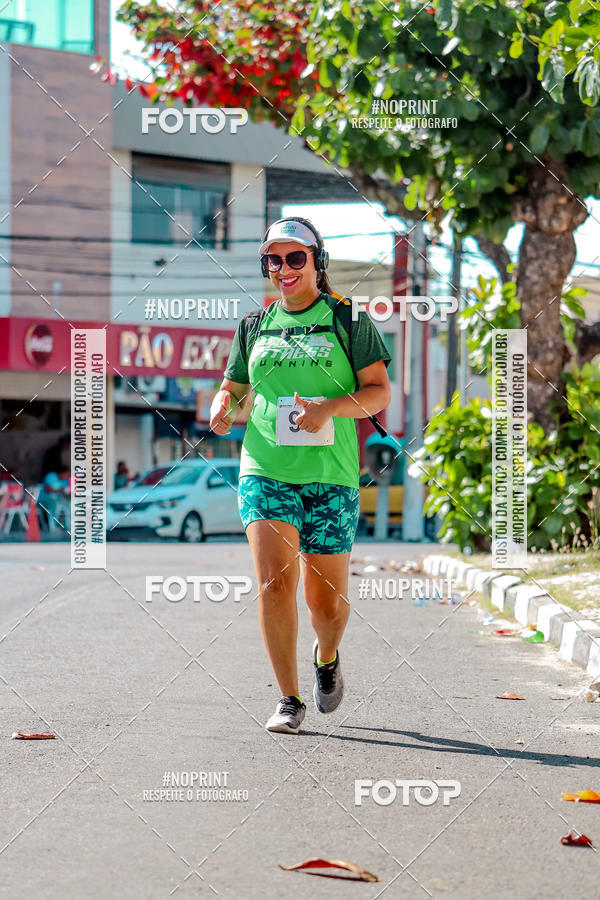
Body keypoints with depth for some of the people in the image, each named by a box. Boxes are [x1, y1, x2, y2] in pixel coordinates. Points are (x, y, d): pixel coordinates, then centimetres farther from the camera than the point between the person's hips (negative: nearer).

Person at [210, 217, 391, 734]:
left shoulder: (348, 318, 4)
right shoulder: (255, 325, 12)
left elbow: (379, 392, 0)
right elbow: (233, 387, 22)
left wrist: (328, 407, -18)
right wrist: (223, 409, -2)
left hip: (331, 475, -1)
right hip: (265, 471, 1)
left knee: (327, 601, 3)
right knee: (274, 579, -16)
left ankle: (327, 656, 39)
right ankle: (289, 700, -5)